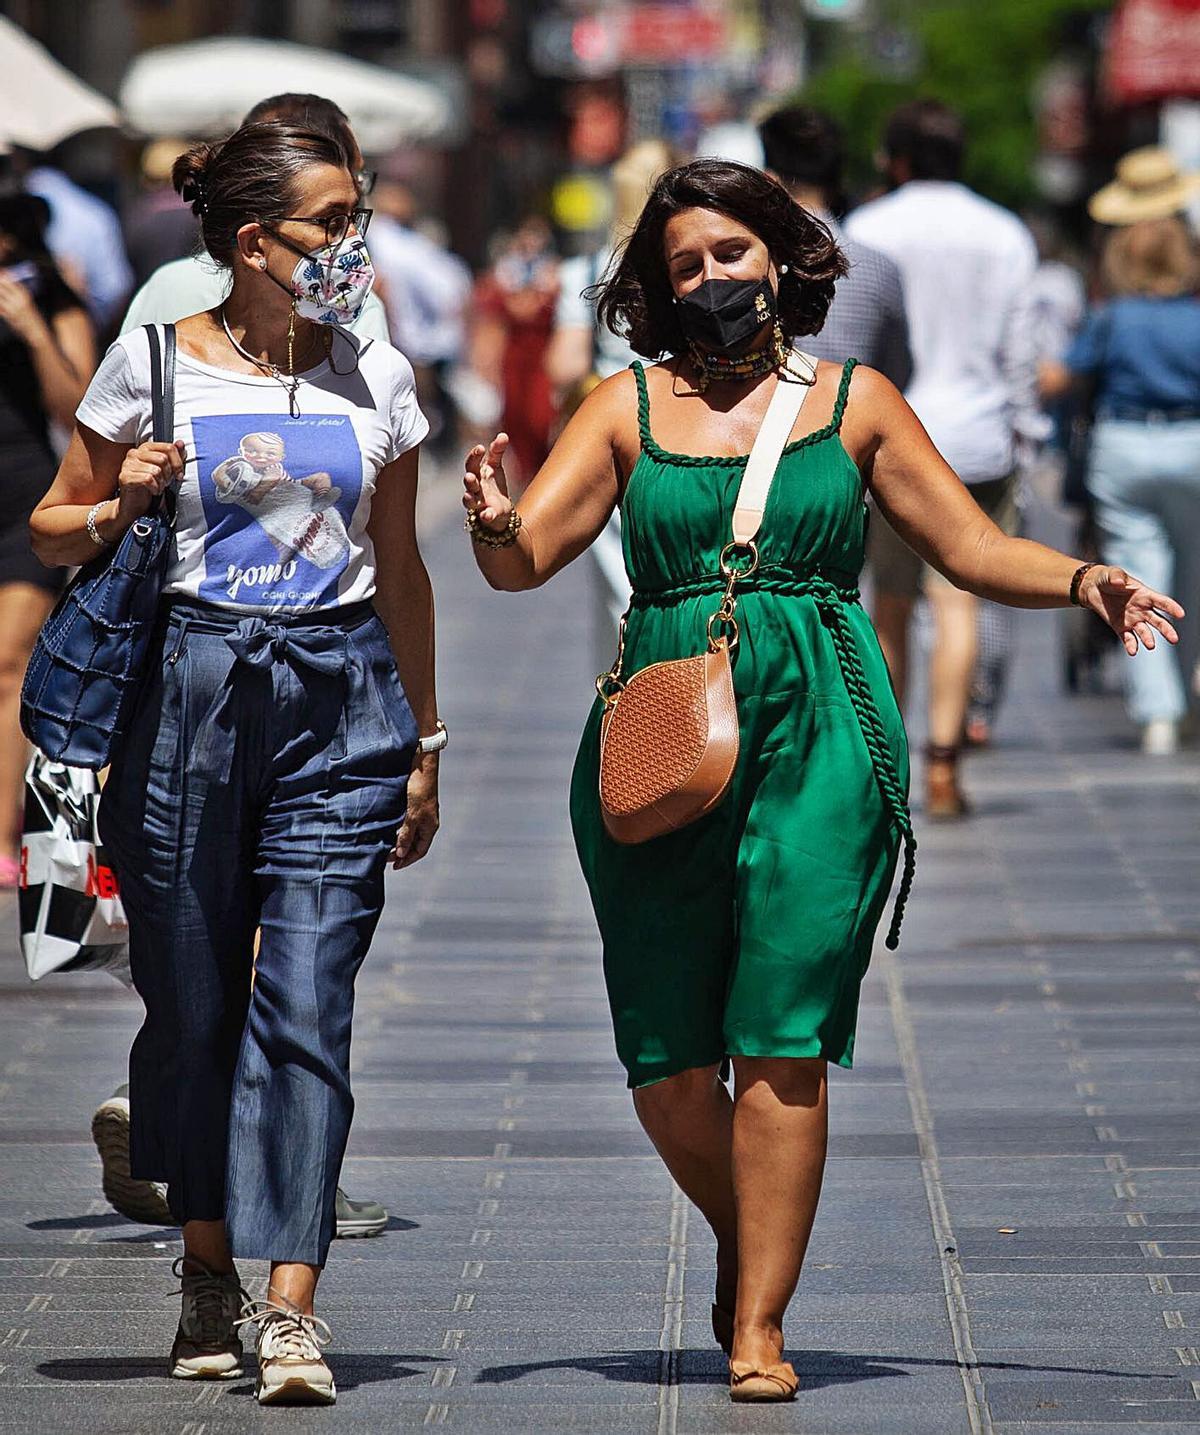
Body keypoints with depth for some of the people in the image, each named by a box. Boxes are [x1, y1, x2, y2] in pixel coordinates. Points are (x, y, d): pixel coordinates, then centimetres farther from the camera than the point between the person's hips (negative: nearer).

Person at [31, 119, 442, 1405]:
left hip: (341, 701, 1)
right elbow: (53, 530, 10)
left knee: (306, 1003, -9)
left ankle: (289, 1306, -13)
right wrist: (126, 505, -12)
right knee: (191, 999, 5)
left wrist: (423, 745, 17)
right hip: (188, 686, -1)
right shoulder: (152, 366, 2)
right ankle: (207, 1267, 24)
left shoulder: (375, 379, 9)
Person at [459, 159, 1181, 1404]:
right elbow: (525, 557, 4)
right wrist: (493, 525, -19)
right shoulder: (629, 407, 11)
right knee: (666, 1059, 0)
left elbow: (974, 550, 12)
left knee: (782, 1043, -8)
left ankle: (759, 1325, -2)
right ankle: (744, 1244, 28)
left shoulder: (856, 402, 11)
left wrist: (1084, 583, -6)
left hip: (818, 736, -1)